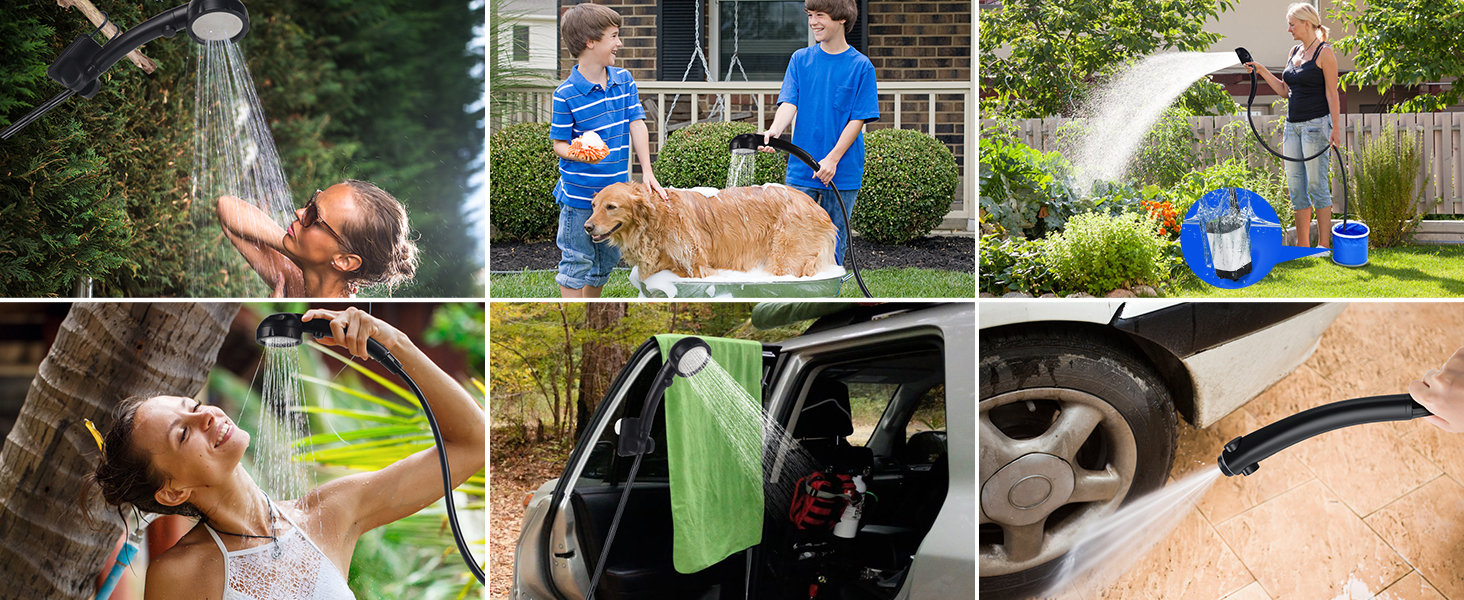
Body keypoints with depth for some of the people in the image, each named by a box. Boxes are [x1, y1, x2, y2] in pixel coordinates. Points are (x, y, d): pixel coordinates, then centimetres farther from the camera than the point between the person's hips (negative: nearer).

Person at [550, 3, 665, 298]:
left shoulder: (624, 80, 3)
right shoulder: (566, 94, -13)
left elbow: (637, 125, 1)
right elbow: (559, 143, -8)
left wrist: (647, 172, -8)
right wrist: (581, 153, -30)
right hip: (579, 195, -6)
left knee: (605, 262, 17)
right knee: (576, 264, 2)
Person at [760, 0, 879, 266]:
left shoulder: (861, 65, -2)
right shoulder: (800, 59, 6)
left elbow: (858, 119, -5)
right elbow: (789, 103, -4)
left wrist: (832, 159, -15)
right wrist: (775, 130, -26)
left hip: (843, 173, -2)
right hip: (800, 172, 2)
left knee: (833, 246, 4)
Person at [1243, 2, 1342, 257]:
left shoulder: (1324, 53, -7)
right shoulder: (1294, 52, 15)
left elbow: (1332, 94, -10)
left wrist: (1335, 128, -16)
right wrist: (1262, 71, 10)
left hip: (1315, 124, -8)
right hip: (1293, 125, 8)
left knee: (1317, 184, -6)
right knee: (1295, 187, 7)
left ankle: (1324, 246, -1)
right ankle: (1302, 247, 11)